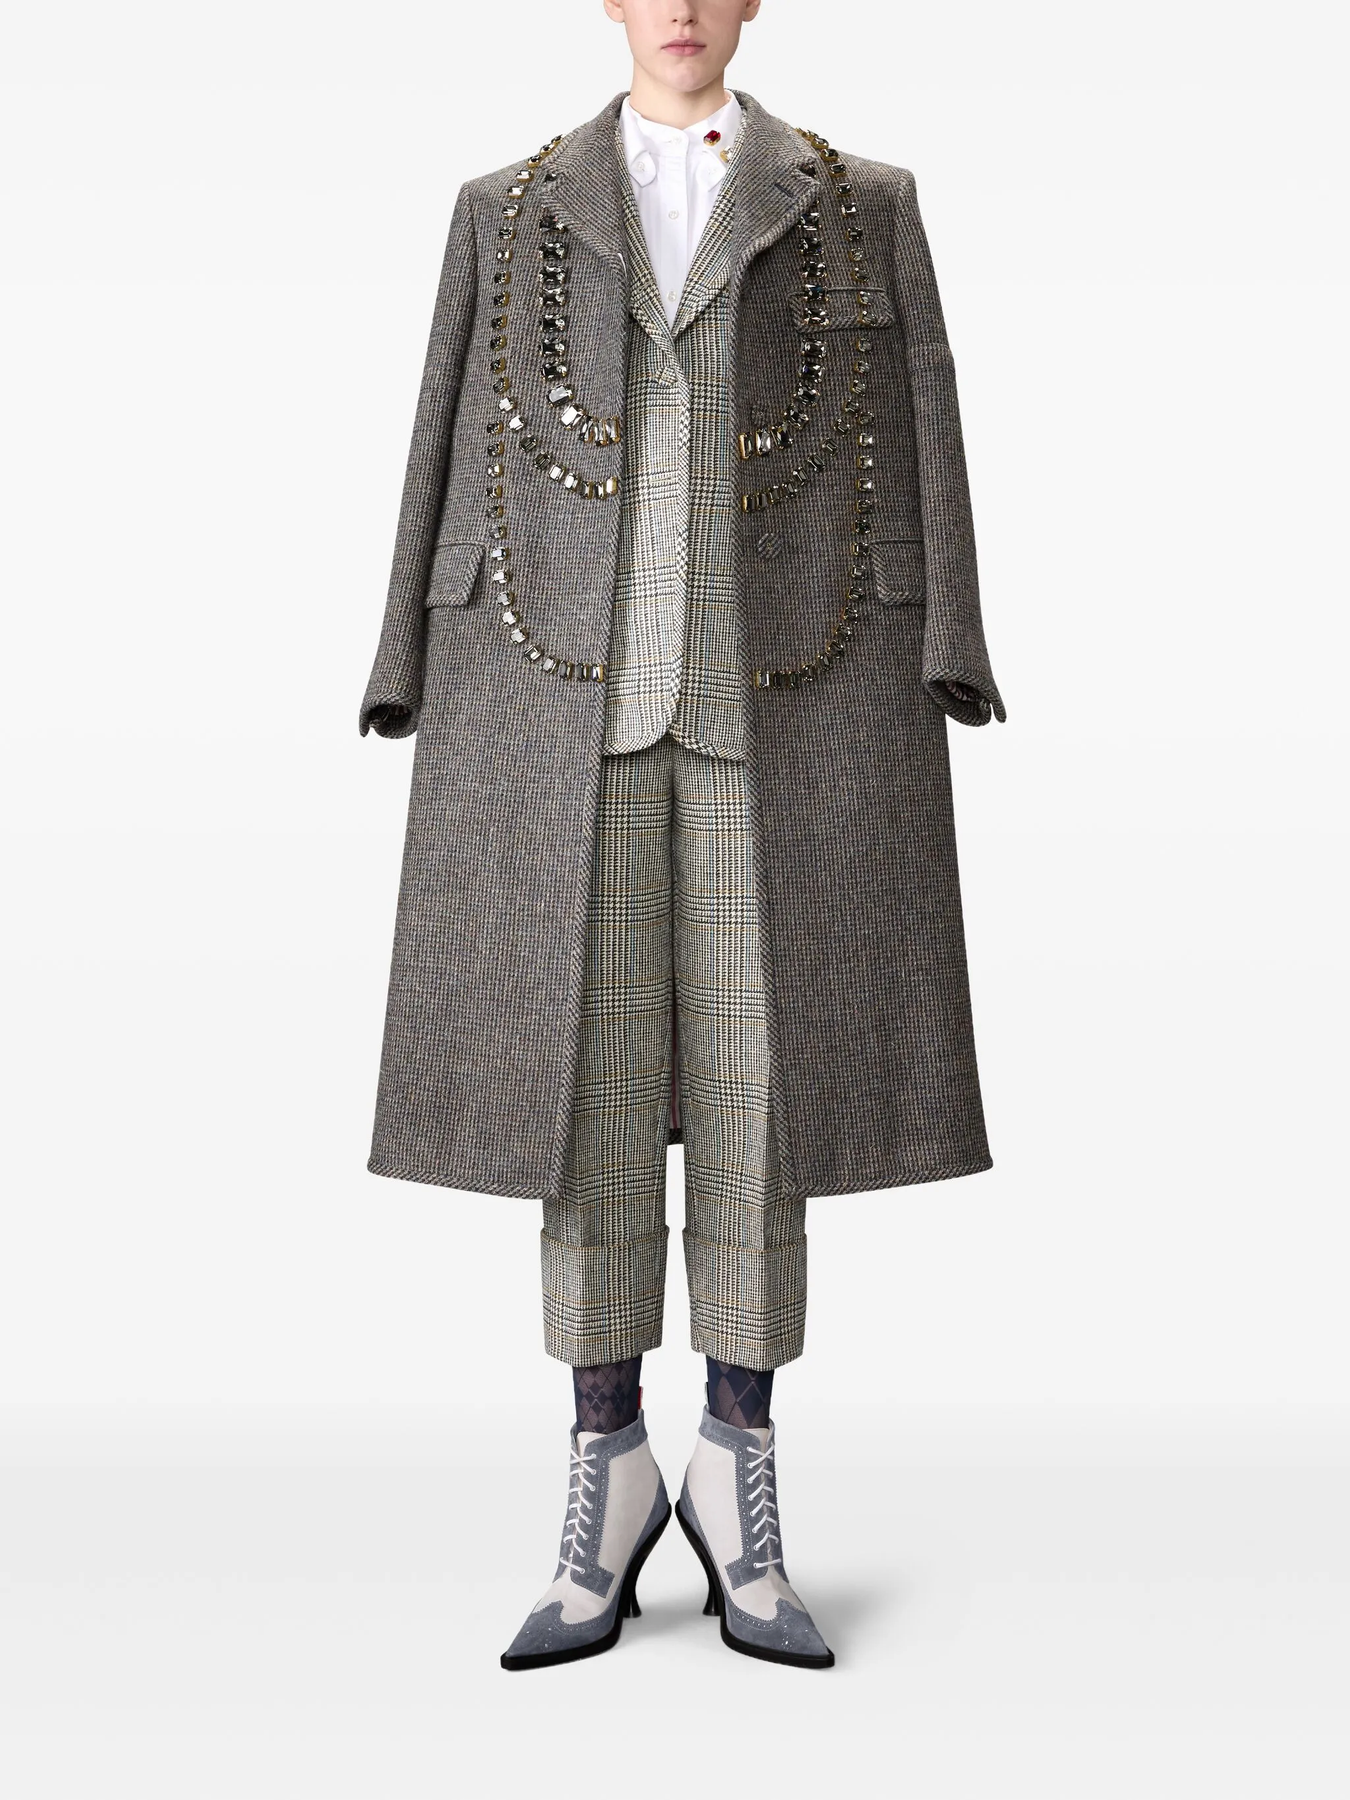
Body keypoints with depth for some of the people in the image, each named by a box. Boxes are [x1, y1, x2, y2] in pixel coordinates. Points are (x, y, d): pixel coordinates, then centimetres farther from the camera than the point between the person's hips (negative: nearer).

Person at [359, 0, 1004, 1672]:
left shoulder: (861, 205, 13)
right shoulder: (508, 213, 15)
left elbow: (918, 448, 6)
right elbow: (459, 452, 9)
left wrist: (936, 686, -5)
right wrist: (428, 699, 2)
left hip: (782, 691, 0)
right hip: (567, 692, 1)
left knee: (756, 1069, -2)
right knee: (585, 1069, -2)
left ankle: (737, 1475, 11)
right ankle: (607, 1474, 10)